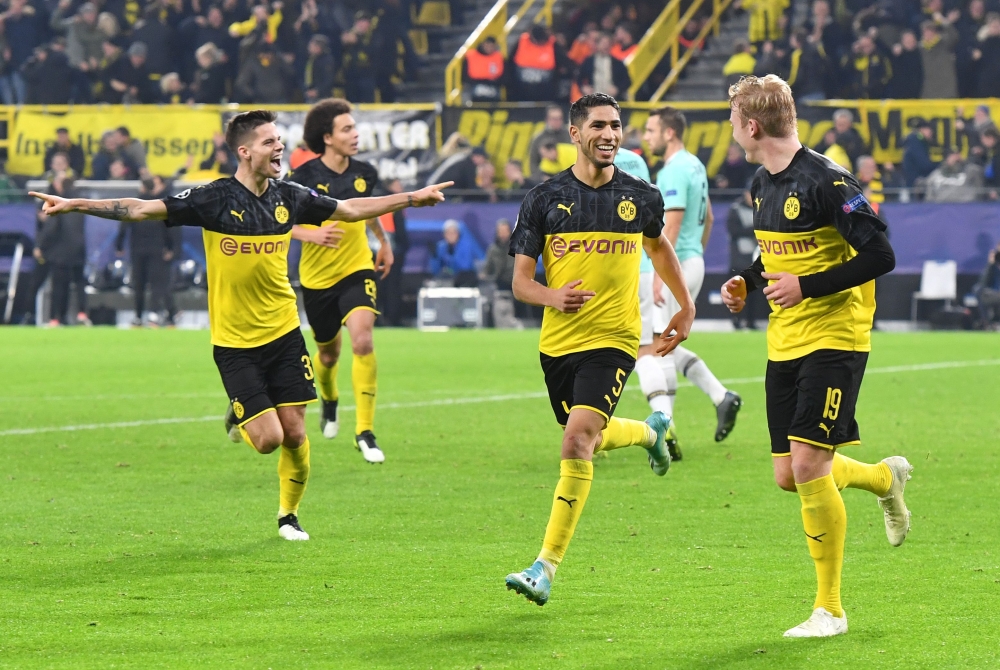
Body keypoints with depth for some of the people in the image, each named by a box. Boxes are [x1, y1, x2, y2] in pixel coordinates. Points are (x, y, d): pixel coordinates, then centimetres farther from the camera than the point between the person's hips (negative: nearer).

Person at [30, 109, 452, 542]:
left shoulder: (290, 198, 1)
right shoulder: (215, 199, -12)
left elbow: (352, 209, 16)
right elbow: (142, 210, -13)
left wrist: (413, 198, 17)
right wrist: (74, 205, -20)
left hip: (283, 334, 4)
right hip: (234, 342, -4)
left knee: (294, 433, 0)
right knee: (268, 438, -10)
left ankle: (288, 514, 23)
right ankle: (240, 420, 26)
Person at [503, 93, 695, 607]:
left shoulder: (640, 198, 2)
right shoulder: (545, 198, -1)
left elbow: (658, 247, 25)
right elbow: (520, 281, -1)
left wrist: (686, 307, 29)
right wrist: (553, 297, -22)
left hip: (613, 340, -3)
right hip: (557, 342, 3)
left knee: (578, 439, -20)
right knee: (591, 438, 19)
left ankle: (547, 568, -19)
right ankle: (651, 431, 56)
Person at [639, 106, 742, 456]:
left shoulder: (673, 171, -16)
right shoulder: (695, 165, 15)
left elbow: (672, 224, -23)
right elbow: (707, 218, 23)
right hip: (693, 263, 10)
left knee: (646, 348, -10)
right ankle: (721, 396, 14)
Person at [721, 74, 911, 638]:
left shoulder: (825, 181, -18)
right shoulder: (763, 184, 9)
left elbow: (881, 255, -19)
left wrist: (807, 287, -22)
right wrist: (749, 282, 6)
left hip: (835, 338, -8)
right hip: (785, 343, 9)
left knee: (808, 466, -15)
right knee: (789, 476, 8)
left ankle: (830, 609, -4)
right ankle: (886, 477, 38)